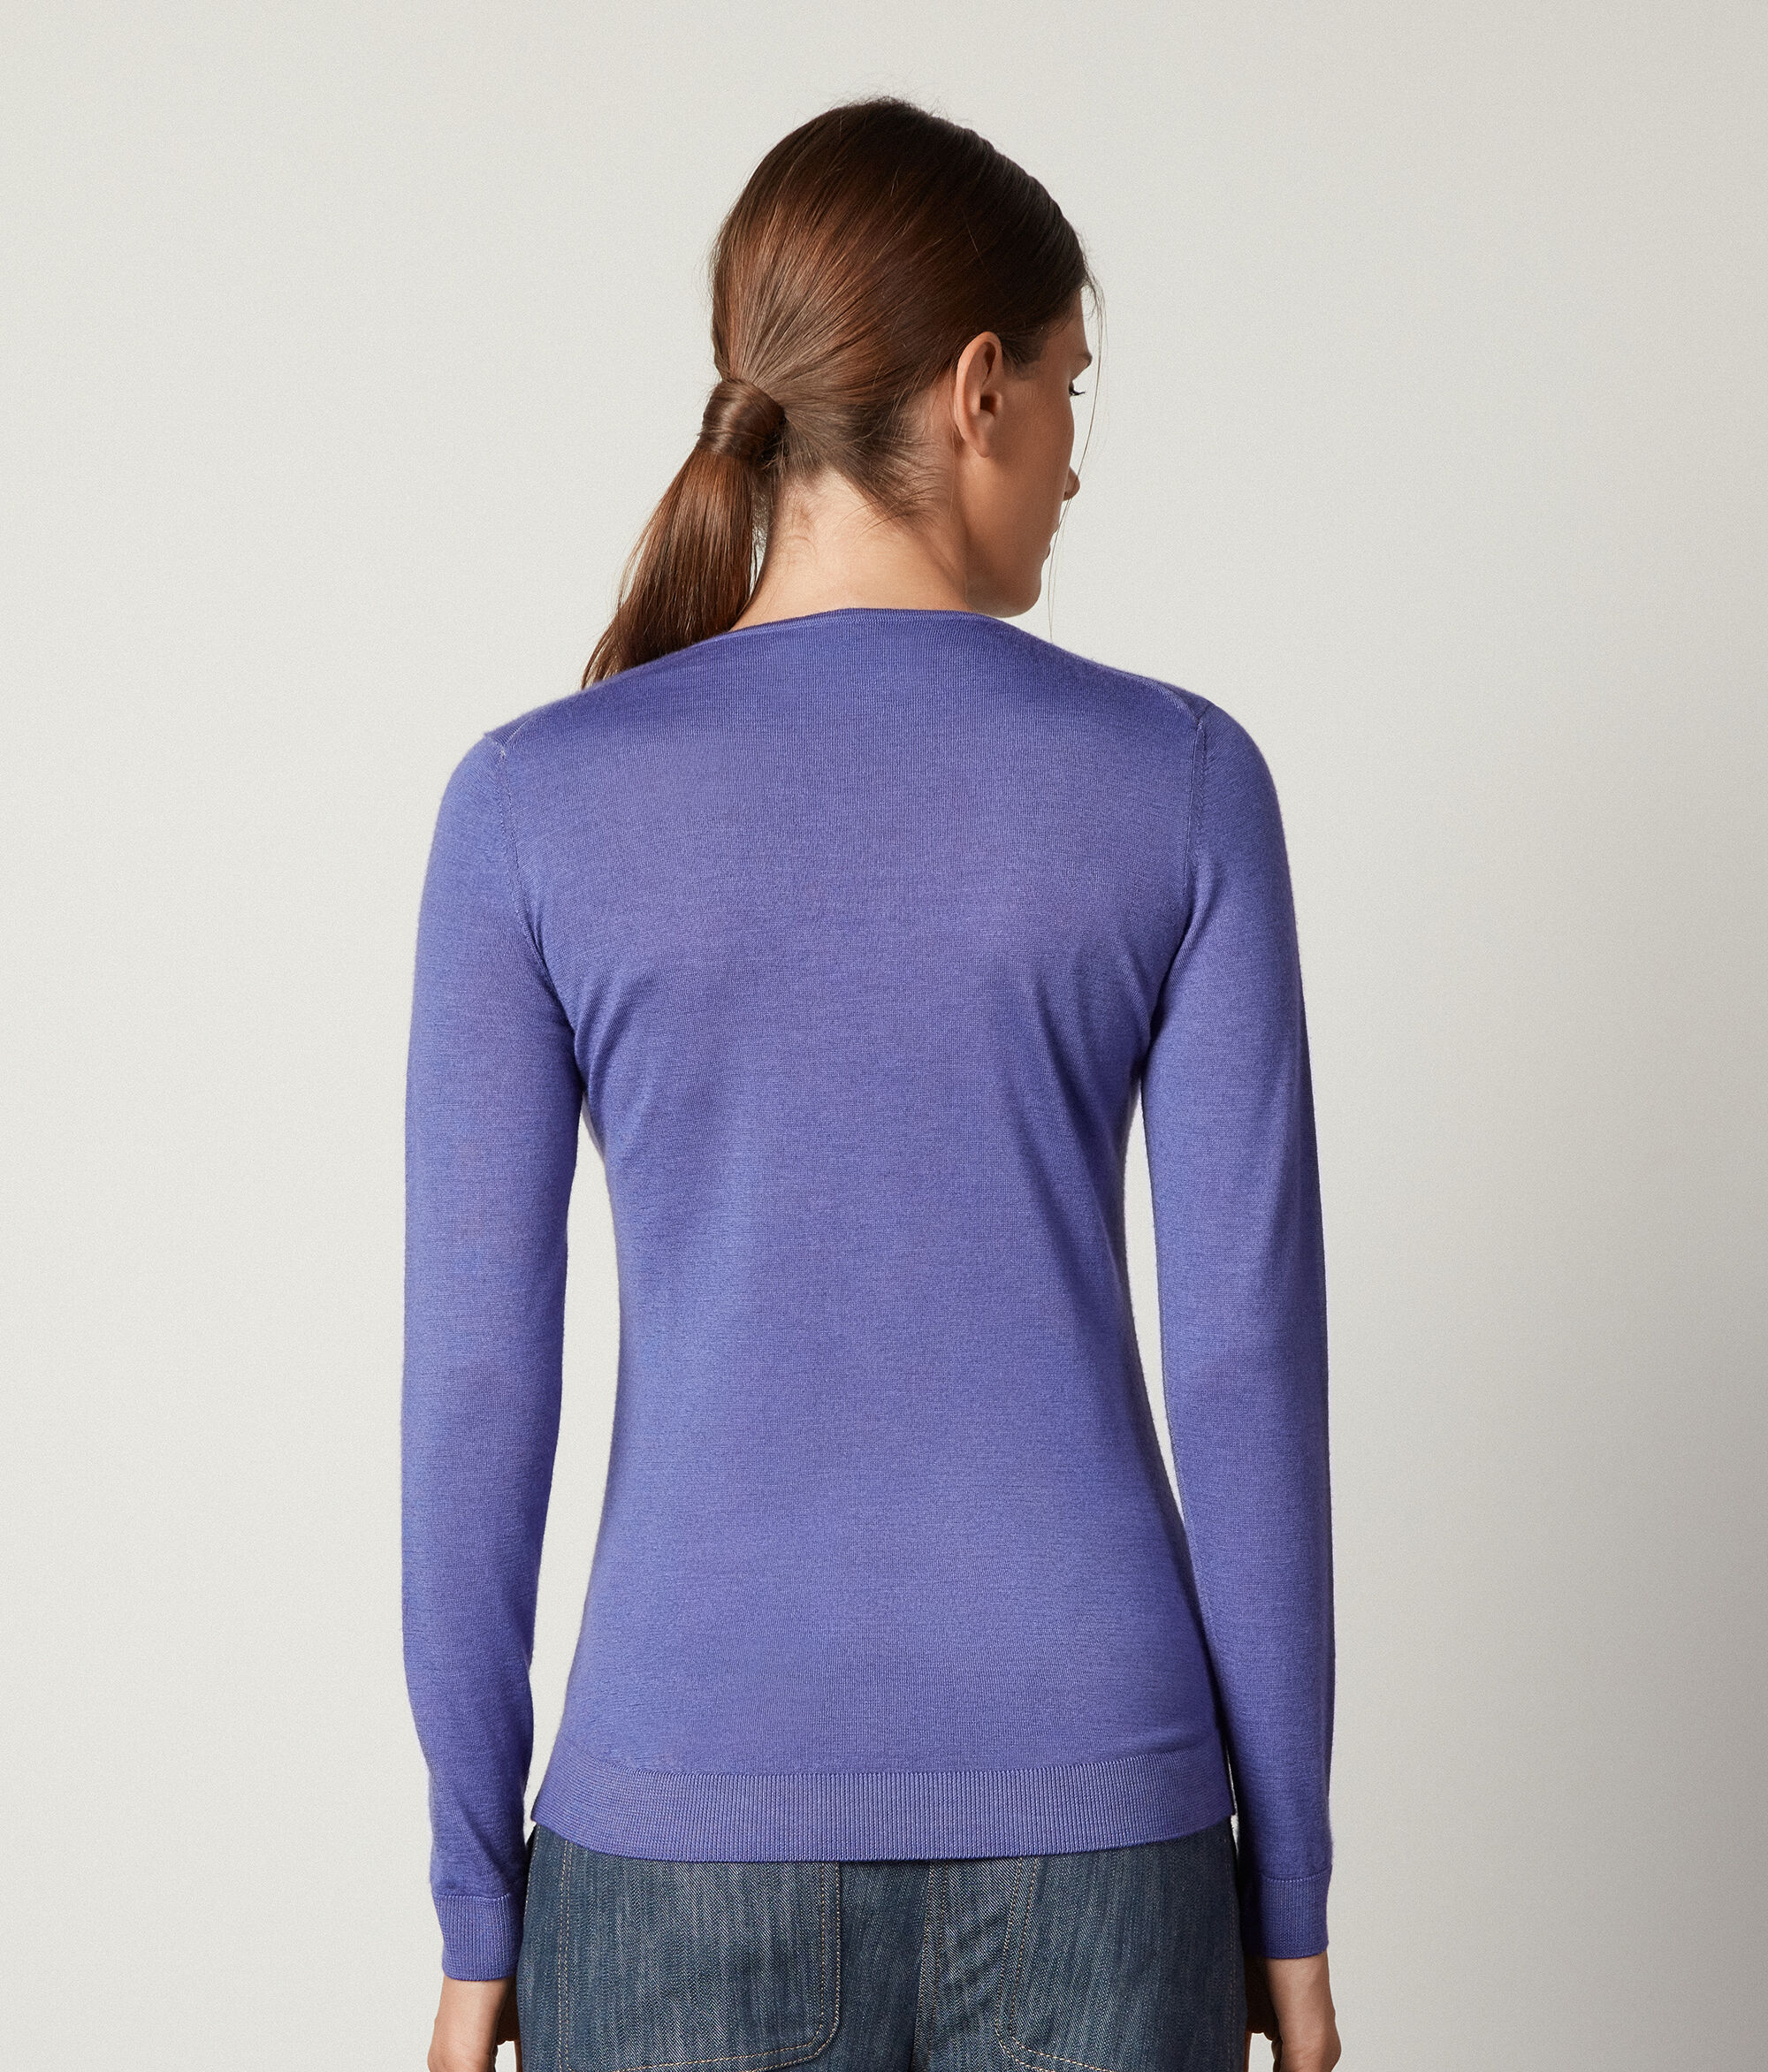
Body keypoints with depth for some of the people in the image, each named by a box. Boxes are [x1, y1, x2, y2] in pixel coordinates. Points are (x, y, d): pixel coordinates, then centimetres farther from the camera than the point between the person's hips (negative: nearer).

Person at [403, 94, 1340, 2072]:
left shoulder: (531, 807, -5)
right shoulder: (1179, 784, -4)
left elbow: (474, 1387, -5)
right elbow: (1250, 1362, -4)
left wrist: (477, 1906, 4)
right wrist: (1285, 1892, 5)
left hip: (690, 1839, 0)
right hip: (1090, 1834, 1)